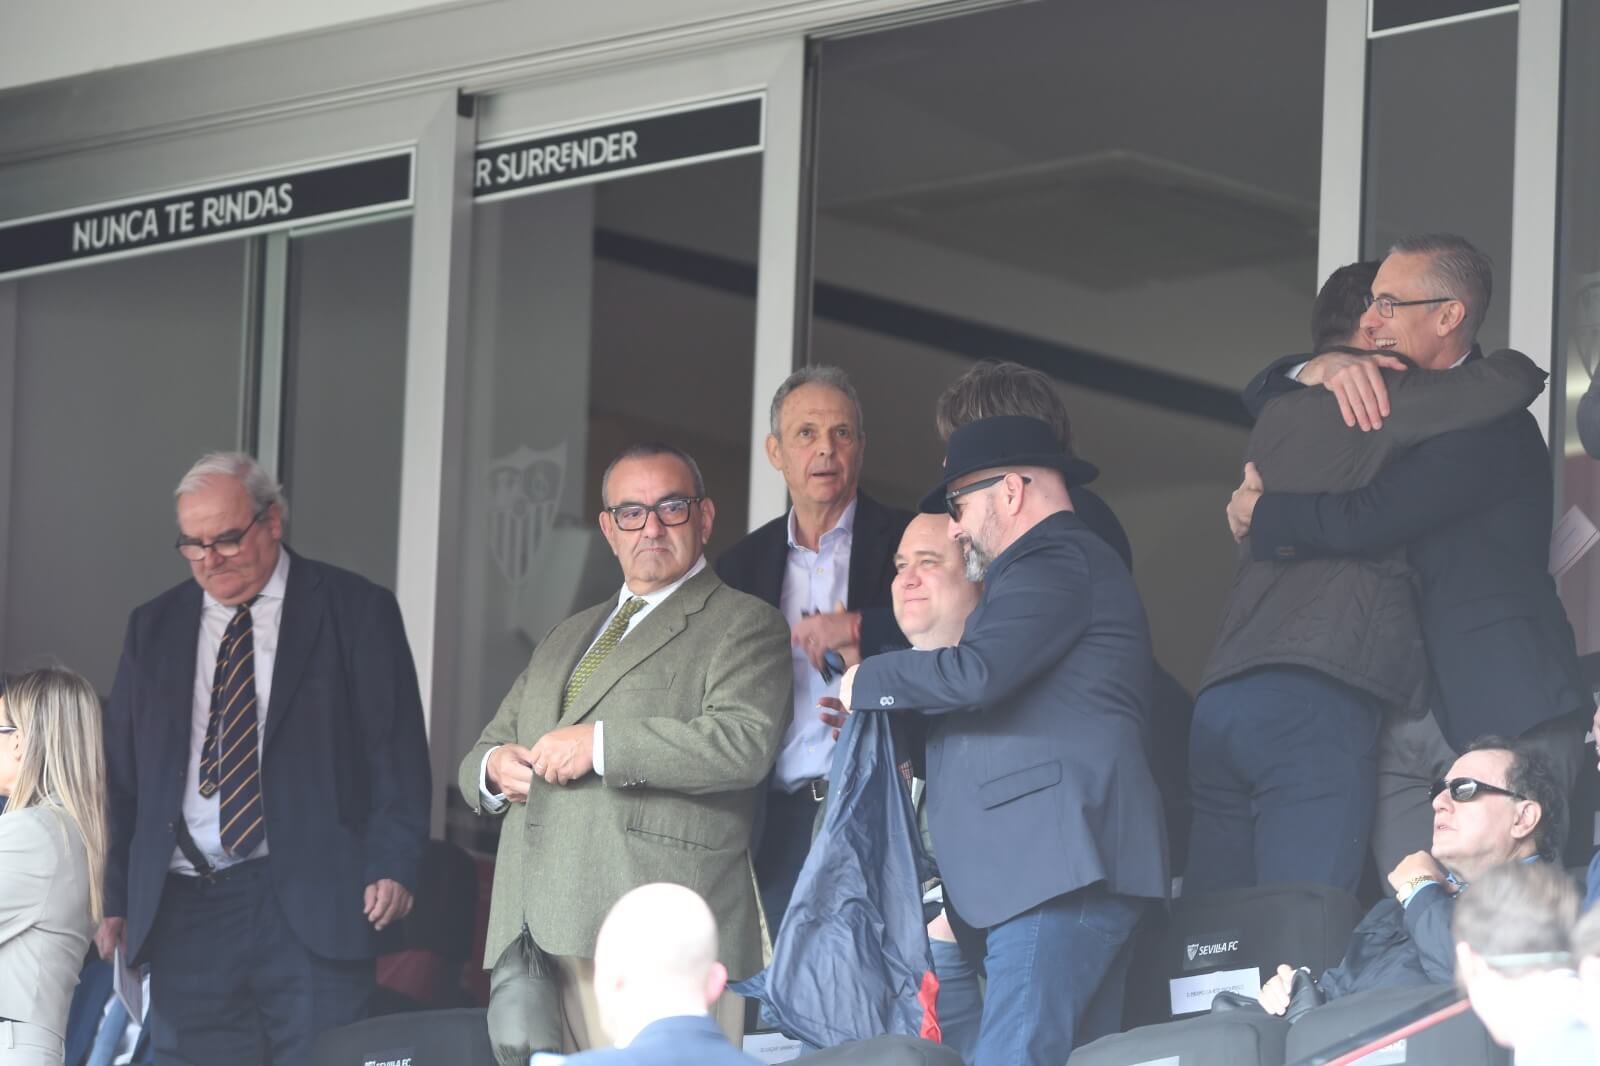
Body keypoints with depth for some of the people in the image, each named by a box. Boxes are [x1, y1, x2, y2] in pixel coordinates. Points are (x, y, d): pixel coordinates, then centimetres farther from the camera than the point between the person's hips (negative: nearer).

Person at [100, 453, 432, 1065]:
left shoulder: (356, 611, 4)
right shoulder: (154, 628, 15)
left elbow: (398, 754, 2)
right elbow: (121, 772, 16)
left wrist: (392, 865, -10)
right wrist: (116, 899, 8)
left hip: (313, 904, -3)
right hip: (184, 911, 3)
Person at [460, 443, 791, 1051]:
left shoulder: (743, 626, 5)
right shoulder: (567, 638, 29)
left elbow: (745, 743, -13)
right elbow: (482, 753, 32)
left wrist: (600, 744, -14)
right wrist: (494, 768, 6)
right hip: (536, 934, 6)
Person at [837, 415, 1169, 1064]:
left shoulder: (1055, 560, -6)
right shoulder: (1057, 564, 29)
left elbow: (976, 673, -20)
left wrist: (868, 681, -4)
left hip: (1058, 865, -11)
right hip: (1058, 867, 11)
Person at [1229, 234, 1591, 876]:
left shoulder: (1491, 421, -11)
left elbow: (1361, 522, -20)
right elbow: (1262, 395, 26)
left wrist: (1258, 510, 0)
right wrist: (1328, 366, 3)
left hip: (1497, 711, -8)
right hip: (1400, 724, 8)